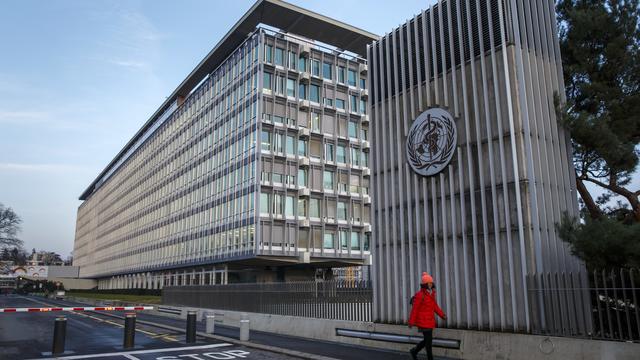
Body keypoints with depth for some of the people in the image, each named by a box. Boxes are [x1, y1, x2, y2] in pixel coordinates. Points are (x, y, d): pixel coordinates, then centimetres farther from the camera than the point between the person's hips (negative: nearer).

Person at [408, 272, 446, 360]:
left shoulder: (431, 294, 8)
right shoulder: (419, 295, -18)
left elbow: (435, 306, 13)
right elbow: (414, 309, -16)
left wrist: (442, 315, 1)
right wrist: (411, 322, -14)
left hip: (429, 321, 9)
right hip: (423, 321, -9)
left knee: (427, 339, 14)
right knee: (429, 340, -3)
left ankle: (414, 351, 32)